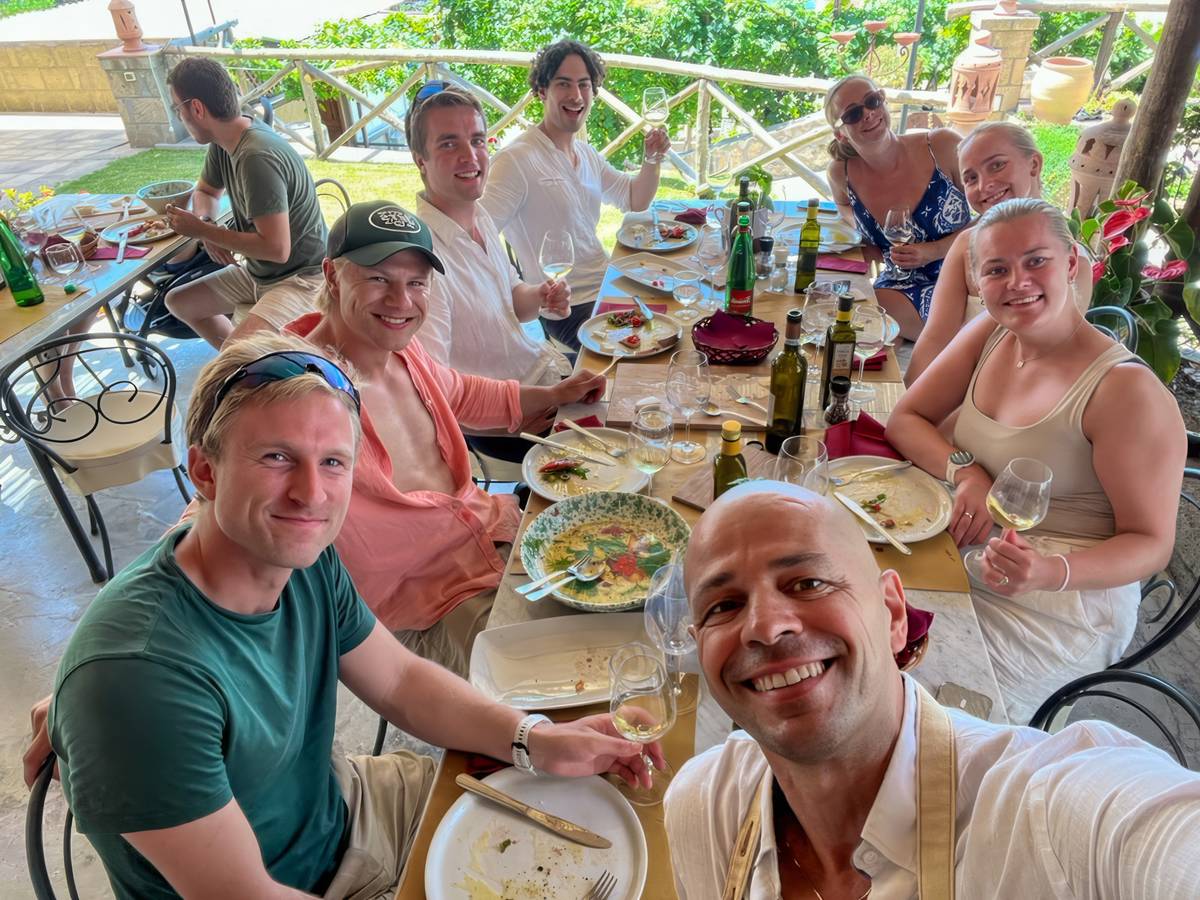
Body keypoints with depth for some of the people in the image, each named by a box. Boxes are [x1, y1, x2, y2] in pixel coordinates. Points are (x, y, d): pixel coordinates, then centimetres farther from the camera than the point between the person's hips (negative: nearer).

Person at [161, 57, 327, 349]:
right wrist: (206, 225, -4)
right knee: (178, 301, 21)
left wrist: (202, 230, -18)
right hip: (257, 271, 10)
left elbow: (276, 248, -30)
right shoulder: (224, 142, 0)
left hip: (300, 278, -10)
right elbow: (206, 191, 20)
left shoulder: (256, 158, -27)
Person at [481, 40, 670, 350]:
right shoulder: (516, 159, -18)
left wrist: (652, 159, 4)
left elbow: (635, 201, 22)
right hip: (568, 309, -9)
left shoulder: (586, 153, 11)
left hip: (608, 285, 9)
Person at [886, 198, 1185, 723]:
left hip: (1069, 599, -6)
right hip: (961, 554, 6)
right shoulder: (989, 334, 1)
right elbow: (905, 419, 4)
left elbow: (1151, 543, -14)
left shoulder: (1126, 389, -19)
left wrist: (1052, 572, -34)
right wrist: (965, 472, -16)